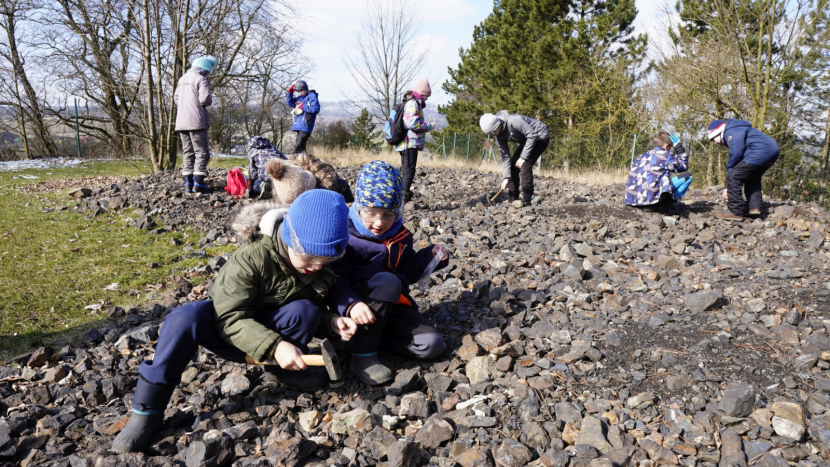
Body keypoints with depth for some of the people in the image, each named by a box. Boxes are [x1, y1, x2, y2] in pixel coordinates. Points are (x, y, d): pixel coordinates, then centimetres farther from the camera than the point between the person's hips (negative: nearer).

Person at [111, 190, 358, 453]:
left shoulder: (321, 264, -13)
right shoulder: (253, 257, -29)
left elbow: (309, 317, 1)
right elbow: (230, 319, -29)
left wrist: (331, 323, -21)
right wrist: (273, 346, -41)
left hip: (272, 329, 3)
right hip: (230, 332, -3)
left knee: (305, 311, -28)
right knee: (187, 317, -35)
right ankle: (147, 411, -26)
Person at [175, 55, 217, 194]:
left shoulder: (182, 79, 18)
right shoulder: (200, 79, -8)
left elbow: (176, 98, 22)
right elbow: (205, 99, -18)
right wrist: (210, 100, 2)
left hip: (181, 122, 8)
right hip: (196, 121, -8)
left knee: (187, 152, 11)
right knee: (201, 152, -4)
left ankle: (188, 182, 9)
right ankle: (198, 183, -10)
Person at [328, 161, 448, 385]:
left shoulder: (399, 236, 9)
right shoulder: (346, 236, -11)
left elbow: (410, 270, 21)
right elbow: (335, 281, -19)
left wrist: (431, 255, 3)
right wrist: (351, 305, -38)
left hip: (393, 307, 5)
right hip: (361, 308, -5)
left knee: (431, 345, -16)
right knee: (387, 281, -37)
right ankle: (363, 355, -24)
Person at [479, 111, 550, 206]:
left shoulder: (513, 121, -33)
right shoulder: (499, 134, -8)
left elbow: (532, 136, -30)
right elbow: (505, 156, -4)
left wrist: (523, 157, -27)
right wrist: (506, 177, -10)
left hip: (540, 136, -8)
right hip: (527, 140, 8)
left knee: (525, 165, -21)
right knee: (513, 165, 1)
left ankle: (526, 200, -15)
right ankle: (512, 198, 8)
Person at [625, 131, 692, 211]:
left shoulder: (644, 156, 23)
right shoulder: (666, 155, 7)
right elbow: (684, 166, 21)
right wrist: (679, 147, 24)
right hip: (651, 197, -8)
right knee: (687, 176, 6)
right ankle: (666, 202, -3)